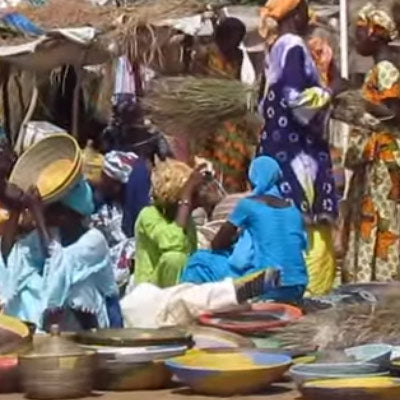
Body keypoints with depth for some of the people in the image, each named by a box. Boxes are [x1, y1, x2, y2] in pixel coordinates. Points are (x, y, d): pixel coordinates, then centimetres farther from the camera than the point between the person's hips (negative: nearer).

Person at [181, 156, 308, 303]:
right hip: (297, 290, 6)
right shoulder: (293, 210, 14)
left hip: (266, 287, -6)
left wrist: (234, 238, 29)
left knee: (200, 260, 10)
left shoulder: (248, 204, 0)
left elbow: (217, 244, 5)